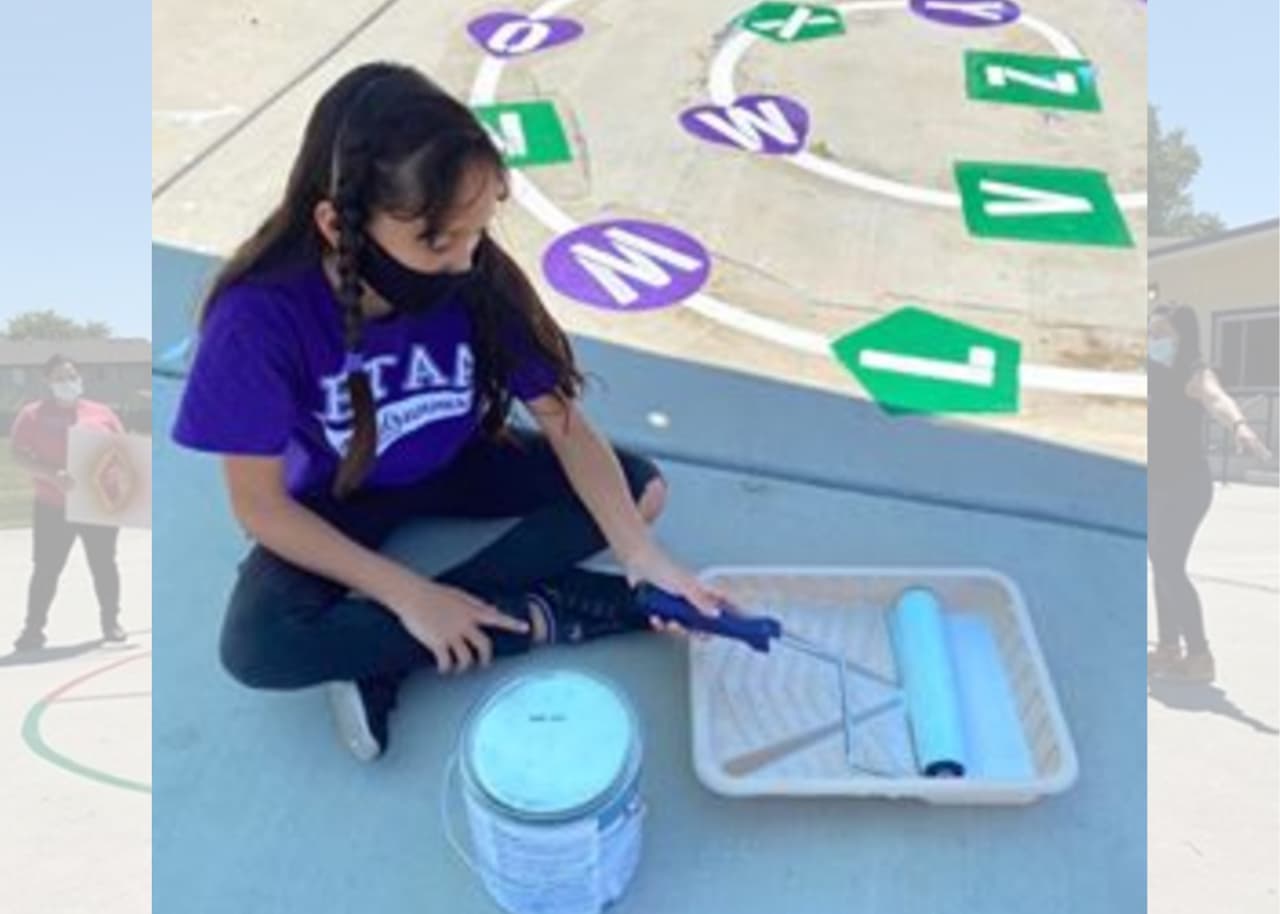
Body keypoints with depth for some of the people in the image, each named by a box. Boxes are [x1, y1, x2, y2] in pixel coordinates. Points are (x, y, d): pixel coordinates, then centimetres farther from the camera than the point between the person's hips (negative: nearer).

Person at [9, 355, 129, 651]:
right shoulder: (33, 414, 2)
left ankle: (111, 623, 18)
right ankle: (33, 629, 7)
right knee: (46, 568, -1)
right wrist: (53, 475, -22)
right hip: (53, 507, -2)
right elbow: (20, 454, -7)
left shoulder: (101, 412, 9)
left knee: (104, 565, 7)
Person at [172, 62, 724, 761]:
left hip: (457, 466, 3)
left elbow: (565, 424, -19)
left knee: (640, 485, -15)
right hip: (338, 497, -3)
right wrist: (407, 596, -29)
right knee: (257, 646, -29)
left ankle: (380, 653, -18)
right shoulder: (261, 316, -31)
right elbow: (261, 507, -23)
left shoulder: (477, 278, -25)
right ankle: (542, 617, -19)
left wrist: (637, 552, -32)